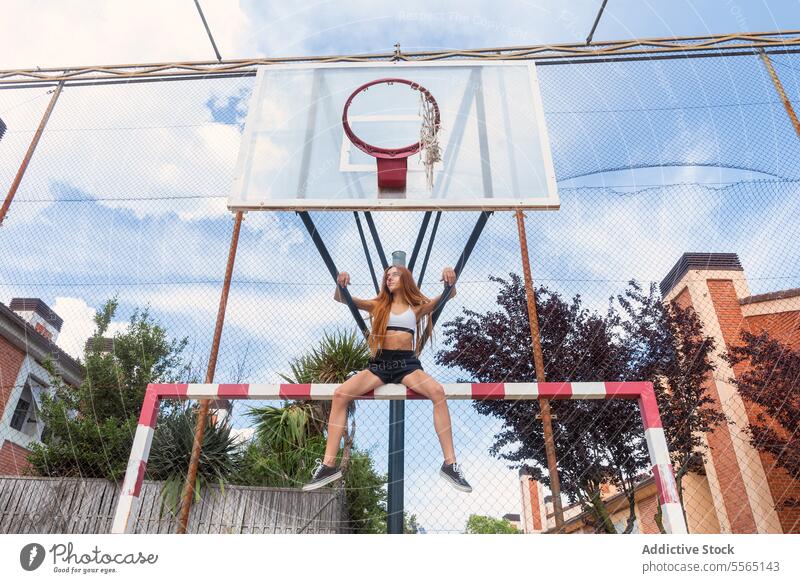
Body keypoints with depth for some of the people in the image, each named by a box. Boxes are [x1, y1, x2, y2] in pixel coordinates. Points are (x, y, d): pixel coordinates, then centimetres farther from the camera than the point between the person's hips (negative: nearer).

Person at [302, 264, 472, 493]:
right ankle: (329, 464, -21)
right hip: (380, 364, 2)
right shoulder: (379, 305, 18)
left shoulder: (417, 307, 14)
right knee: (340, 393, -23)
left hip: (407, 363, -2)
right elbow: (340, 299, 14)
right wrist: (340, 284, -9)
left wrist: (450, 280, -18)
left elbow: (449, 295, 5)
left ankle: (450, 464, -28)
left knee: (437, 391, -32)